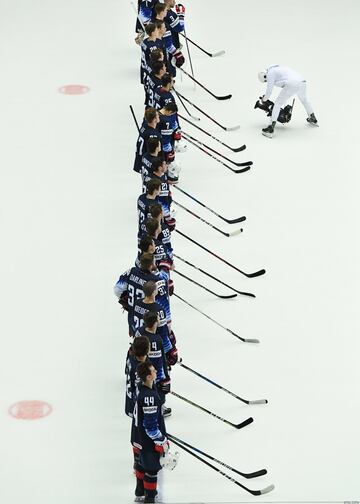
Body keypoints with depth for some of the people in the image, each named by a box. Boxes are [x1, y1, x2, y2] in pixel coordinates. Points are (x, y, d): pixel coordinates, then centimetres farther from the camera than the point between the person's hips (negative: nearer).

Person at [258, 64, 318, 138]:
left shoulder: (270, 73, 7)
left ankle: (270, 129, -3)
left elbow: (269, 91, 6)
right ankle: (313, 119, 56)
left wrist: (264, 99, 25)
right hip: (302, 82, 8)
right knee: (304, 99, 37)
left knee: (277, 103, 3)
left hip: (292, 85, -8)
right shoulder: (279, 68, 33)